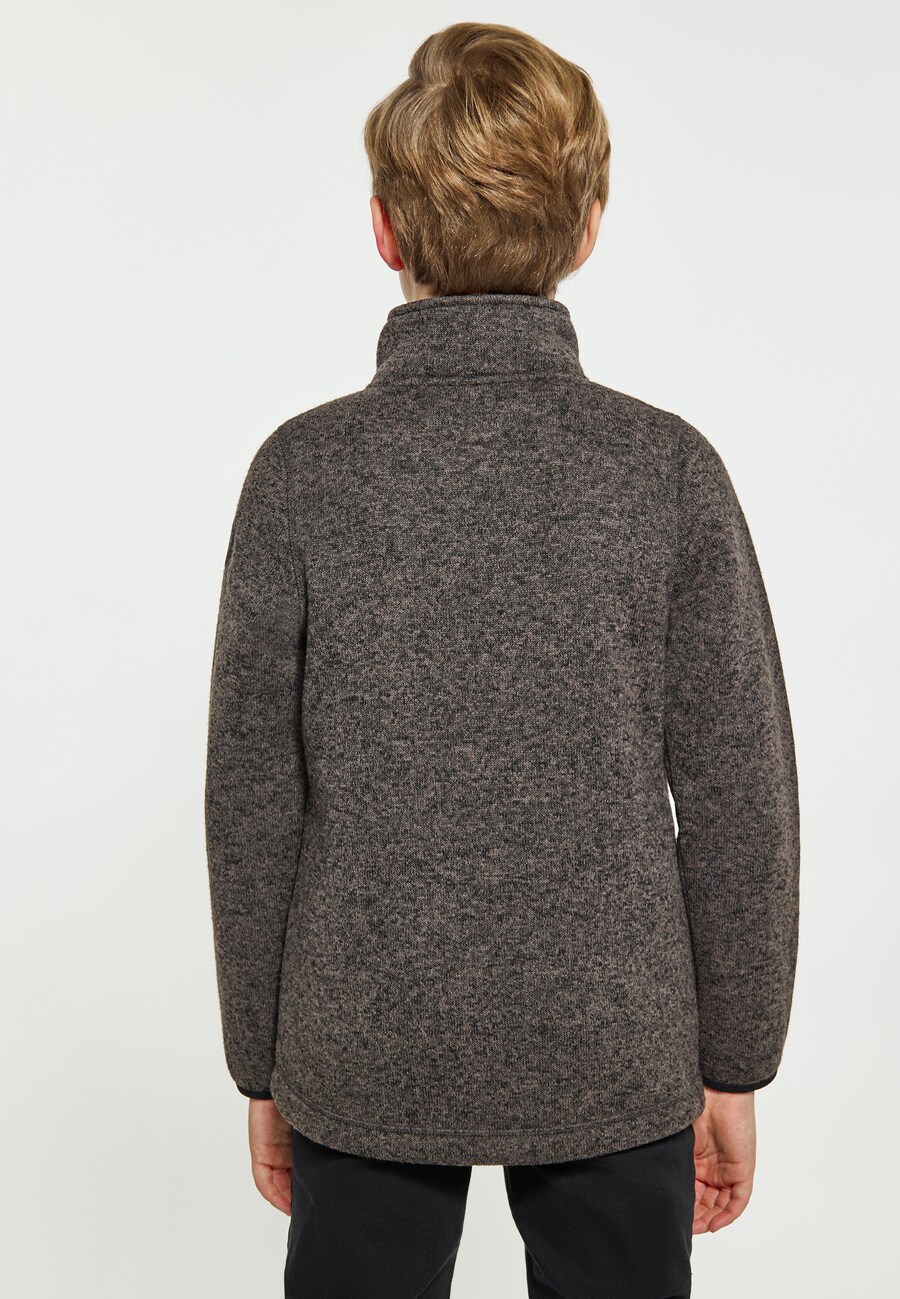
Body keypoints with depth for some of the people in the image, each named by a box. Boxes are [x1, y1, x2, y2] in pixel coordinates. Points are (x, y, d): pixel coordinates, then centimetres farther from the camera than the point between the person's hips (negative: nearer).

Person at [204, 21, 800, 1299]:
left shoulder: (305, 469, -11)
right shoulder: (667, 467, -10)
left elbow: (253, 801, -7)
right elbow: (738, 796, -7)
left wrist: (263, 1062, 7)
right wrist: (735, 1064, 6)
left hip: (364, 1054, 0)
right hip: (614, 1052, 1)